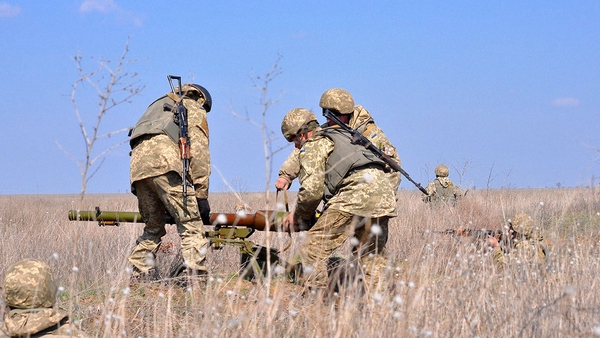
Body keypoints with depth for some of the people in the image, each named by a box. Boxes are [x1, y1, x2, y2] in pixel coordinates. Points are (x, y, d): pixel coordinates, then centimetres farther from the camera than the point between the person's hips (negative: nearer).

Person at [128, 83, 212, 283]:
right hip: (164, 162, -6)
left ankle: (140, 275, 13)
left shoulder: (158, 107, 40)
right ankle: (193, 273, -22)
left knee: (153, 227, 18)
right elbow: (199, 153, 6)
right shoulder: (195, 110, 21)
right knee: (191, 225, -8)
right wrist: (202, 195, 3)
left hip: (138, 163, 7)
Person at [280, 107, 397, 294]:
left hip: (357, 193, -9)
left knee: (313, 248, -3)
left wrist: (299, 216, 14)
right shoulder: (342, 134, 34)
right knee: (371, 255, 22)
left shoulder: (312, 146, 7)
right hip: (384, 189, 9)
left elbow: (312, 190, -3)